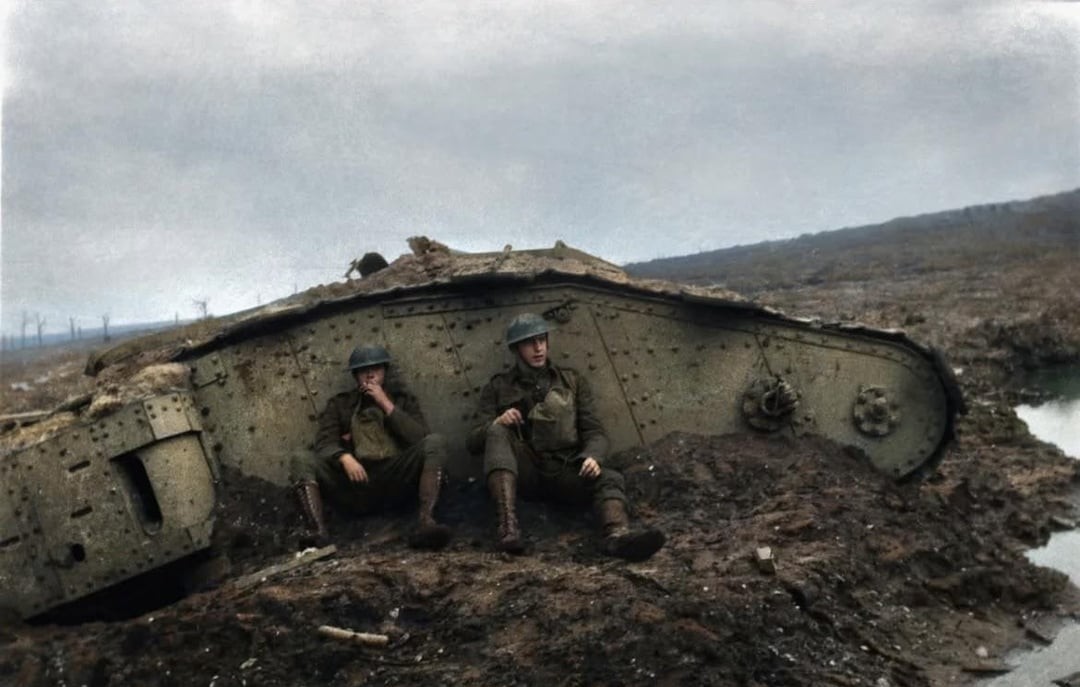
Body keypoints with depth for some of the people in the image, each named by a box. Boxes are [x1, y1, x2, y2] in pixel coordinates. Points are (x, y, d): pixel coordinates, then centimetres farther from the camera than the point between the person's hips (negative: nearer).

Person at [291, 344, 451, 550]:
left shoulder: (402, 398, 20)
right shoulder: (339, 404, 20)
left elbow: (420, 437, 4)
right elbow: (324, 443, 5)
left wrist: (386, 404, 0)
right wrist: (345, 458, -18)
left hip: (395, 479, 0)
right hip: (356, 483, 1)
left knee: (434, 442, -23)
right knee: (302, 462, -20)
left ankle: (425, 522, -40)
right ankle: (319, 537, -40)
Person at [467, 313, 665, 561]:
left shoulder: (572, 381, 19)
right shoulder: (498, 388, 15)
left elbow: (594, 431, 10)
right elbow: (474, 442, 8)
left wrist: (593, 456, -14)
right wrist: (496, 424, -16)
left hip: (566, 470, 2)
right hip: (524, 473, -1)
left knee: (609, 479, -26)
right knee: (498, 433, -28)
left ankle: (618, 536, -60)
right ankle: (507, 525, -46)